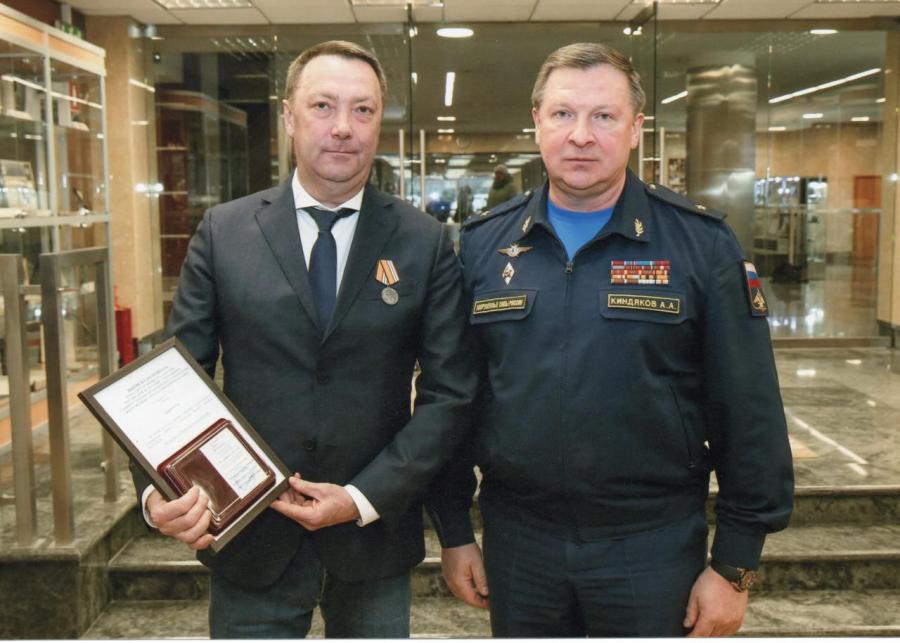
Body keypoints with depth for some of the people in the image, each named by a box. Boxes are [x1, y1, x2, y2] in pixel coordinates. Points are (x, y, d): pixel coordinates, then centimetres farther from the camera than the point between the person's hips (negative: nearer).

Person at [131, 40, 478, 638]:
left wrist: (365, 497, -12)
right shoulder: (223, 232, -2)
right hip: (249, 533, 0)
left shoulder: (425, 243, -4)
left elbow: (449, 392, -5)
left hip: (375, 531, 0)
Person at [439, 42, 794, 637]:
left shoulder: (702, 245, -7)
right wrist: (453, 531, 6)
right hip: (515, 543, 3)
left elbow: (748, 415, -6)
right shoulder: (482, 245, 1)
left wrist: (736, 565, -5)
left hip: (653, 546, -2)